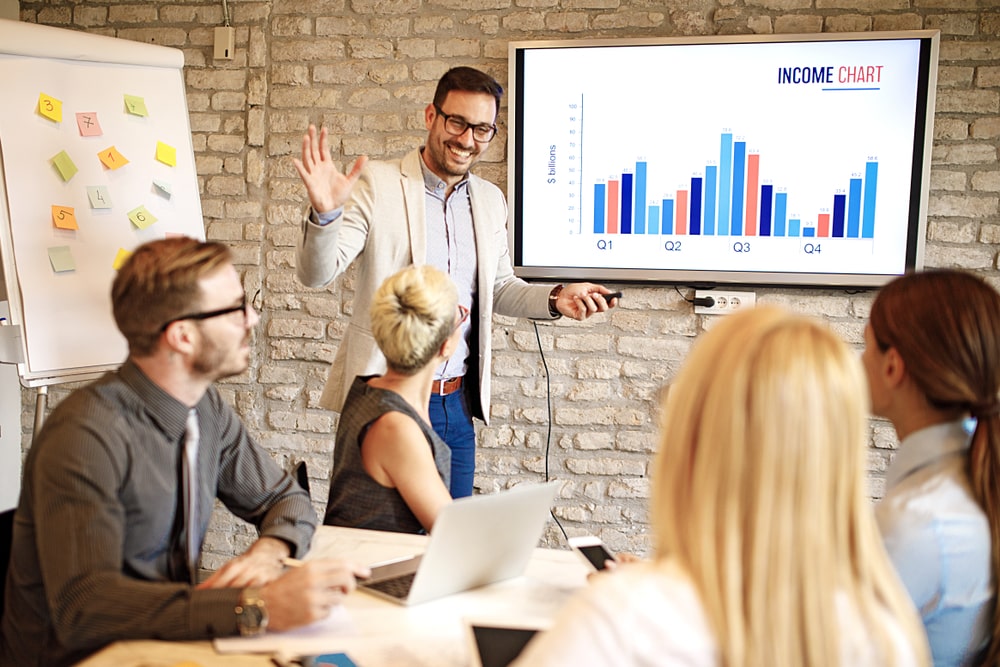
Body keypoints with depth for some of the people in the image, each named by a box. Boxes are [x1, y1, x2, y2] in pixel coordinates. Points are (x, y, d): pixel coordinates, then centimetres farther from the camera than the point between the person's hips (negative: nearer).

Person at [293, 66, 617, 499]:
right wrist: (324, 213, -30)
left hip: (457, 403, 5)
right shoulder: (377, 184, -7)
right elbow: (317, 275, -10)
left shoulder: (491, 201, 9)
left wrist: (555, 298, 1)